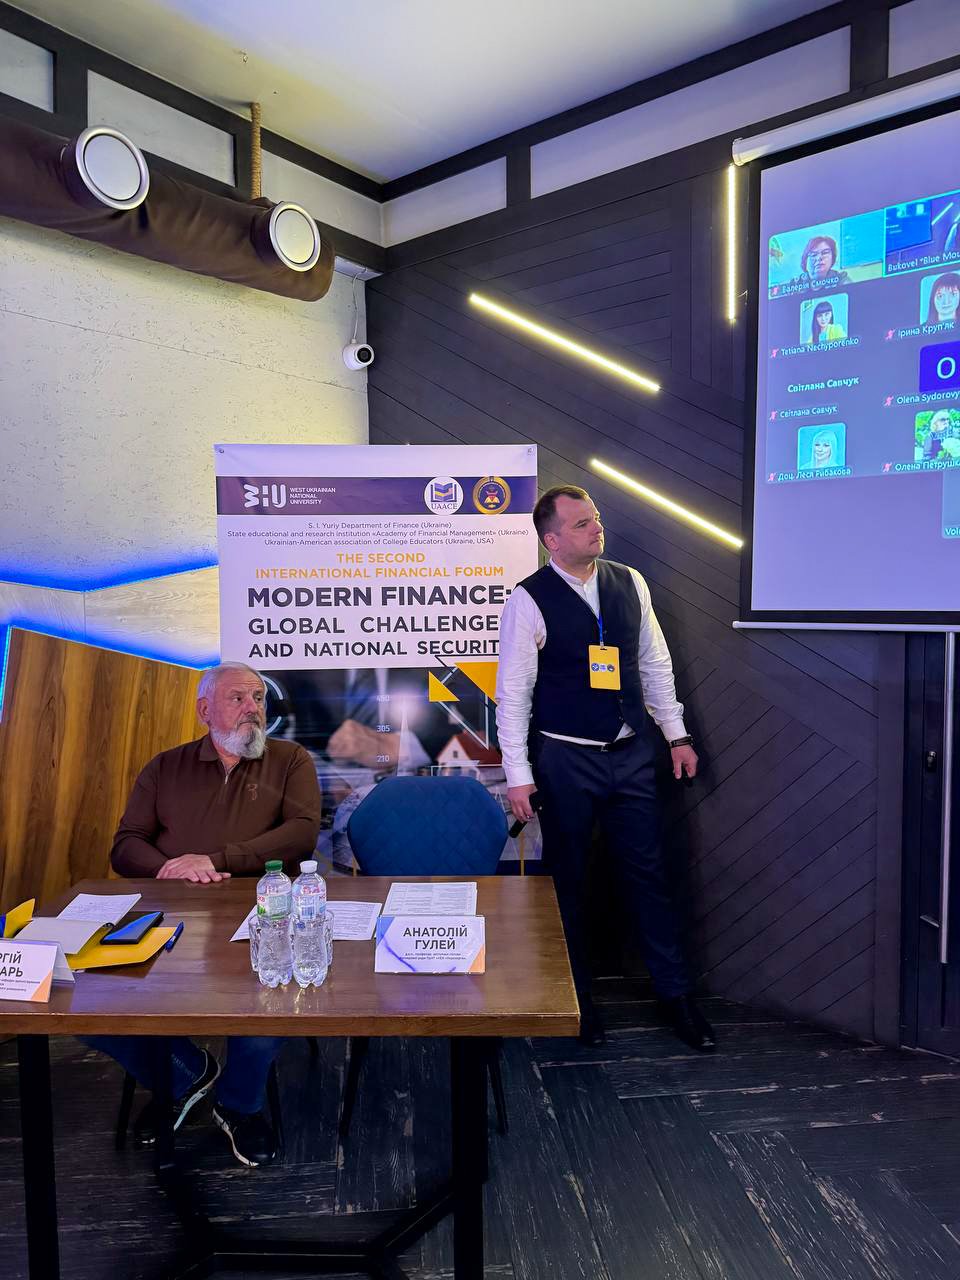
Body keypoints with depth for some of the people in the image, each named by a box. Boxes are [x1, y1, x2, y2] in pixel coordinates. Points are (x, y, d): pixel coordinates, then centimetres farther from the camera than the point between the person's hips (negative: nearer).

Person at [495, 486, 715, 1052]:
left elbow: (655, 664, 12)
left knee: (648, 872, 11)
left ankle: (677, 994, 27)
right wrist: (519, 774, -12)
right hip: (565, 757, -3)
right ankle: (576, 998, 30)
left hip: (633, 751, 4)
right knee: (567, 880, 10)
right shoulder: (529, 601, -10)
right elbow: (512, 693, -9)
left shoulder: (630, 583, 4)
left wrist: (677, 733, 10)